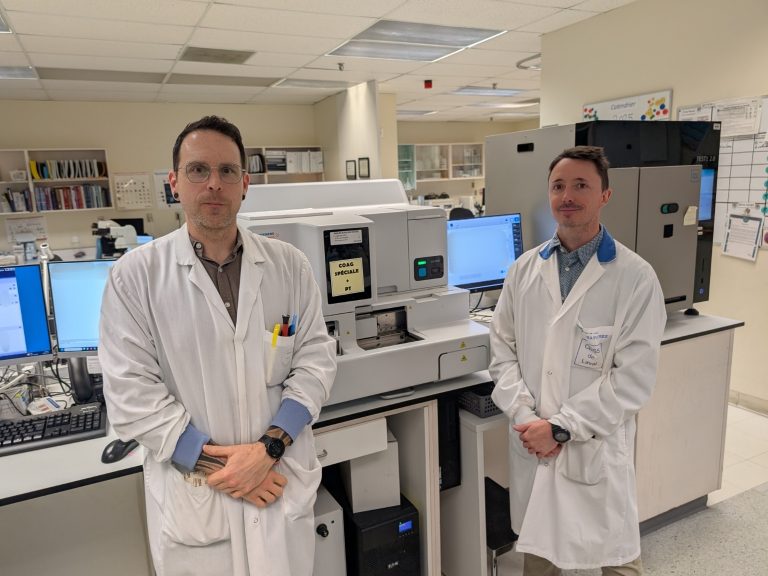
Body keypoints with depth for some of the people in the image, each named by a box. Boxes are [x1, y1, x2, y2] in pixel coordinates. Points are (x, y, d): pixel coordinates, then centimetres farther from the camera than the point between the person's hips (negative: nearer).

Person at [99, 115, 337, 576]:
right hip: (190, 495, -1)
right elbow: (131, 393, -9)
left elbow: (316, 359, -3)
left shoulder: (290, 265, -3)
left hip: (283, 482, 2)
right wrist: (215, 463, -13)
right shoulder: (135, 276, -7)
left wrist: (269, 448, -14)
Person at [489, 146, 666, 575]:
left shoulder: (636, 277, -12)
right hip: (531, 442, 4)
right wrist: (525, 418, -10)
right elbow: (504, 352, 3)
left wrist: (561, 427, -17)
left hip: (597, 446, -3)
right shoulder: (525, 269, 1)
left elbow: (635, 376, -14)